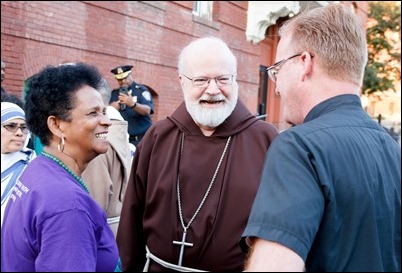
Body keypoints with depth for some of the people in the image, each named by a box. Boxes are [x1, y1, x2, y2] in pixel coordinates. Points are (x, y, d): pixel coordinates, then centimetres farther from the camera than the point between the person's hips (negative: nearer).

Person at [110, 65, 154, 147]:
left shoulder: (141, 90, 0)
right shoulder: (114, 93, 11)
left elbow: (147, 110, -15)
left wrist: (132, 104, -34)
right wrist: (119, 102, -18)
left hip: (142, 138, -3)